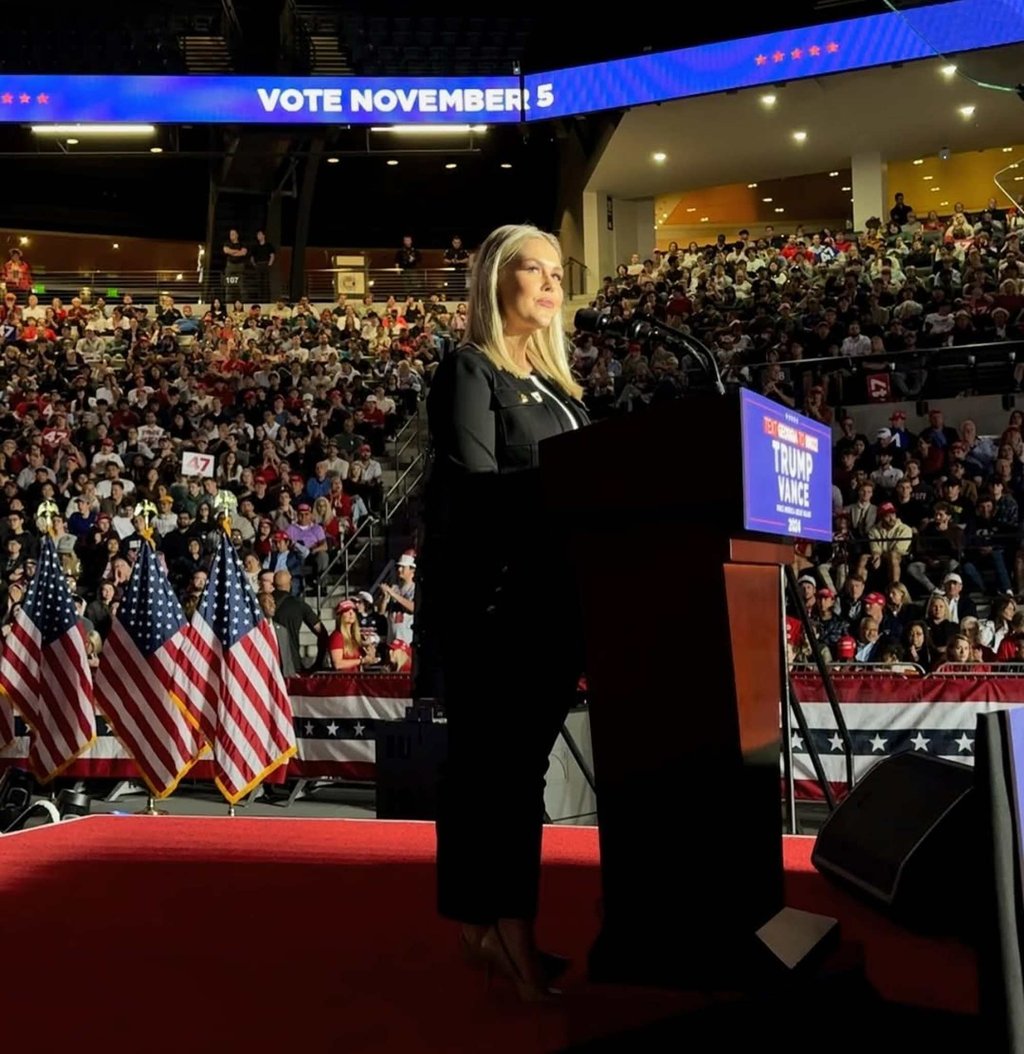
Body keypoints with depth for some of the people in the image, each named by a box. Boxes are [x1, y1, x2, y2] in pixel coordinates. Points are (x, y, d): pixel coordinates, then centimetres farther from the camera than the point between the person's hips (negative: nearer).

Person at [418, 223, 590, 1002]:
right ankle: (495, 928, 2)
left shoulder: (558, 385, 20)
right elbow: (477, 487, -14)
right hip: (491, 595, -8)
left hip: (552, 595, 8)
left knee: (521, 764, 10)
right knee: (490, 765, -4)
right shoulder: (470, 370, -3)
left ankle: (503, 928, 18)